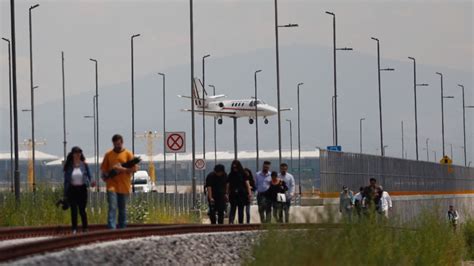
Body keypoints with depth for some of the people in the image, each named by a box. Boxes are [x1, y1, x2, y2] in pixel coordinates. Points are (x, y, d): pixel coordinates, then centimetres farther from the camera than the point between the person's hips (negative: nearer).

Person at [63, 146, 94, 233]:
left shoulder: (84, 165, 2)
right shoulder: (69, 166, 2)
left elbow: (89, 177, 5)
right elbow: (66, 180, 5)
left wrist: (90, 183, -17)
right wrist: (65, 193, 2)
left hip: (82, 189, -1)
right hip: (72, 190, 1)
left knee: (82, 210, 1)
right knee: (73, 210, 1)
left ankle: (85, 228, 10)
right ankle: (74, 229, 6)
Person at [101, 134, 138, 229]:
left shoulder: (128, 154, 4)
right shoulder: (108, 154, 9)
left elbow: (134, 168, -2)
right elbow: (104, 169, 15)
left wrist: (122, 169, -14)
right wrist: (105, 176, -5)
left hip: (124, 186, 0)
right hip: (112, 185, 0)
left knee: (122, 209, 8)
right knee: (112, 207, -12)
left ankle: (122, 228, 15)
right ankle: (111, 228, -17)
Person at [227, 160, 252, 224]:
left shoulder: (243, 174, 3)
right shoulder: (231, 175, 6)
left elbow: (247, 183, -2)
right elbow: (228, 185, 7)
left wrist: (249, 192, -11)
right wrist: (227, 194, 2)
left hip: (242, 194, 0)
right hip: (233, 194, 0)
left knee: (241, 209, 5)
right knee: (232, 208, -9)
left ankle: (241, 222, 10)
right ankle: (231, 222, -20)